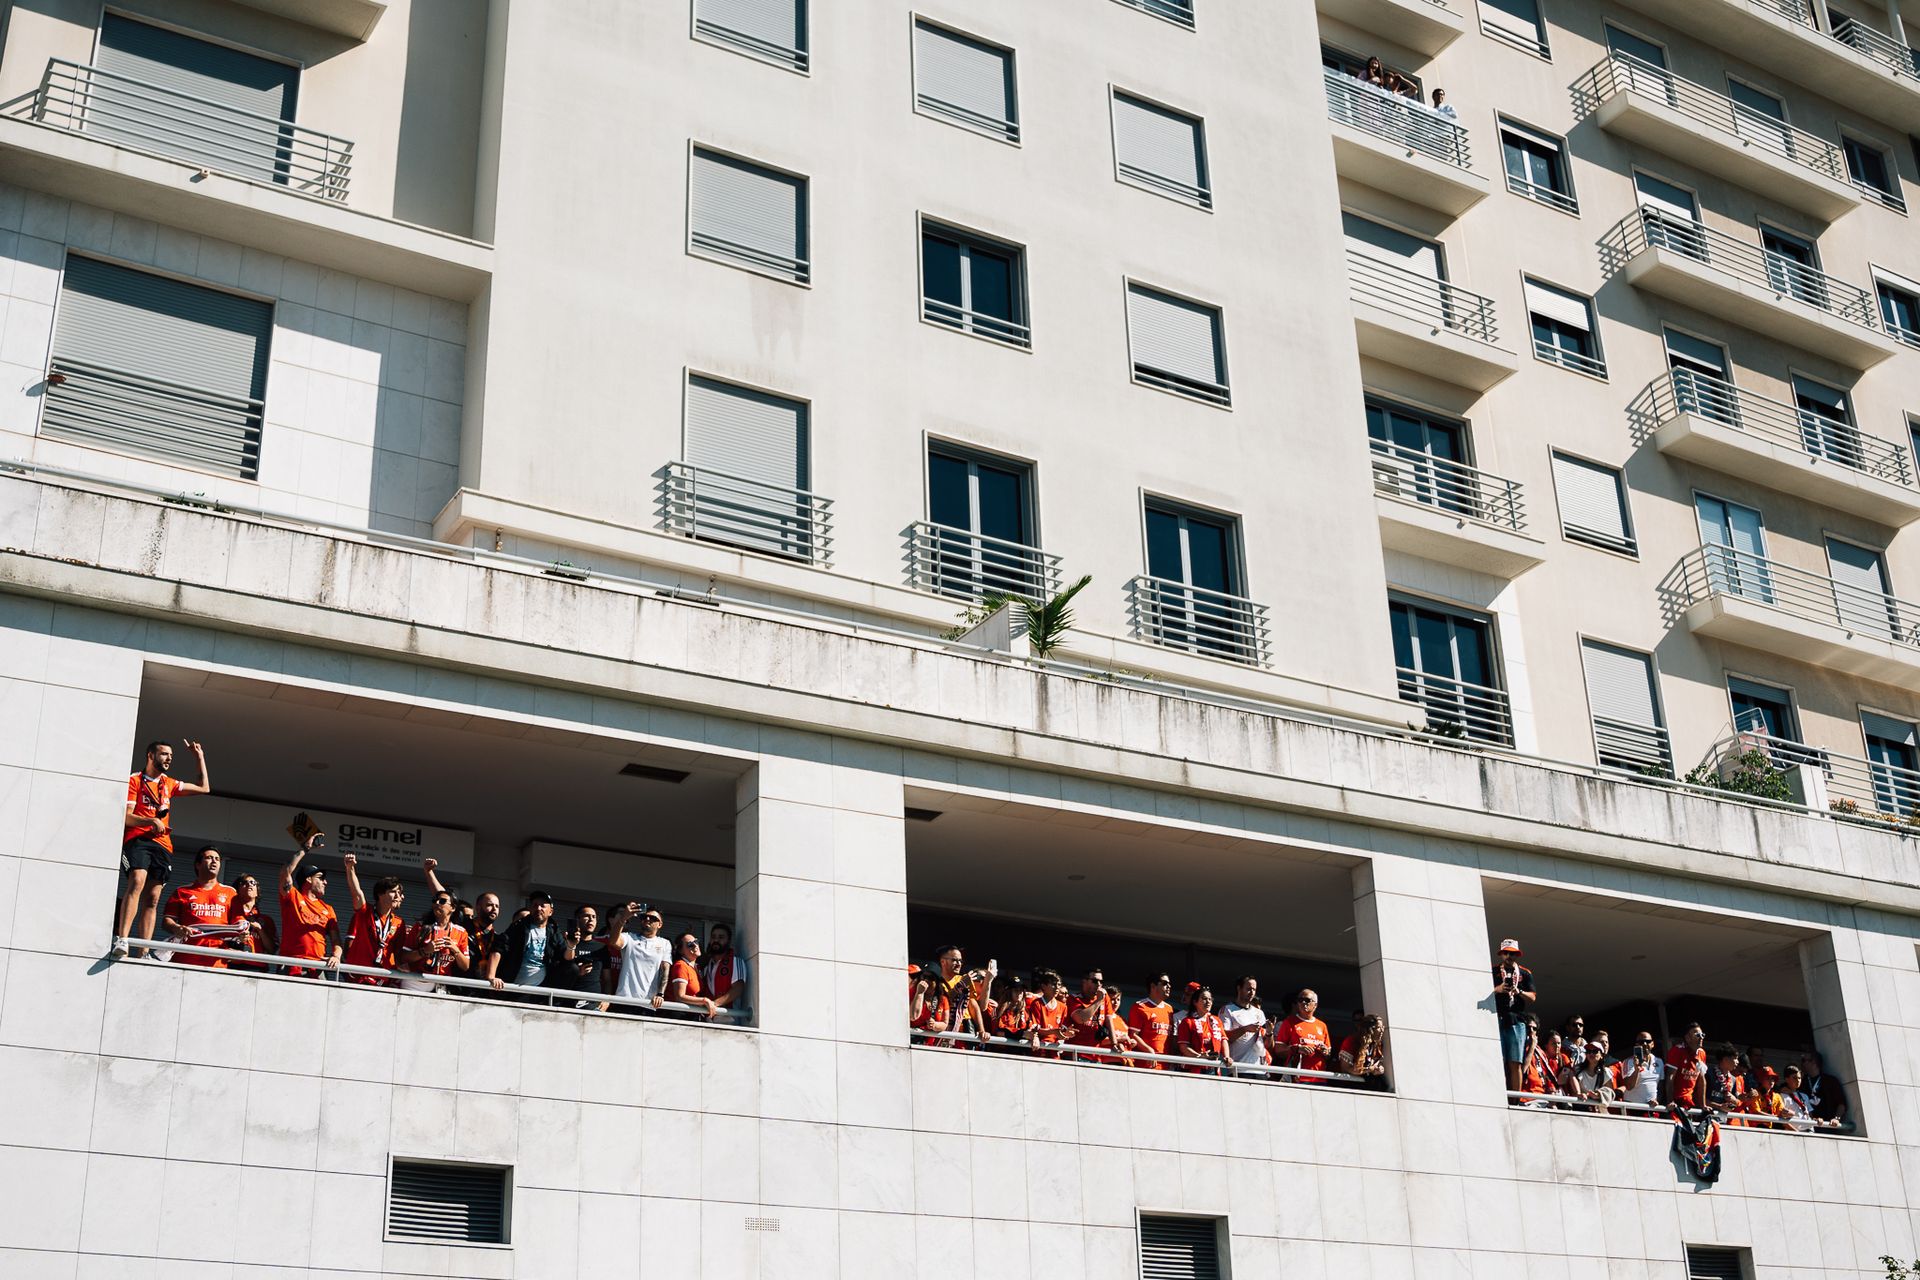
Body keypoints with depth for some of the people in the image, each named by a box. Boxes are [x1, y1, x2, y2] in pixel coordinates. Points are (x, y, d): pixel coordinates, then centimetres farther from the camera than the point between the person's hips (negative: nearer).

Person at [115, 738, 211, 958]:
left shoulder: (169, 784, 23)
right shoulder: (134, 781, 5)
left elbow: (204, 788, 30)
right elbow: (126, 816, -4)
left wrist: (200, 758, 26)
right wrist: (151, 821, -21)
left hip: (162, 845, 6)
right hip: (137, 840, -6)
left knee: (152, 899, -2)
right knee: (137, 882, -29)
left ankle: (143, 953, -7)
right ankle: (121, 939, -39)